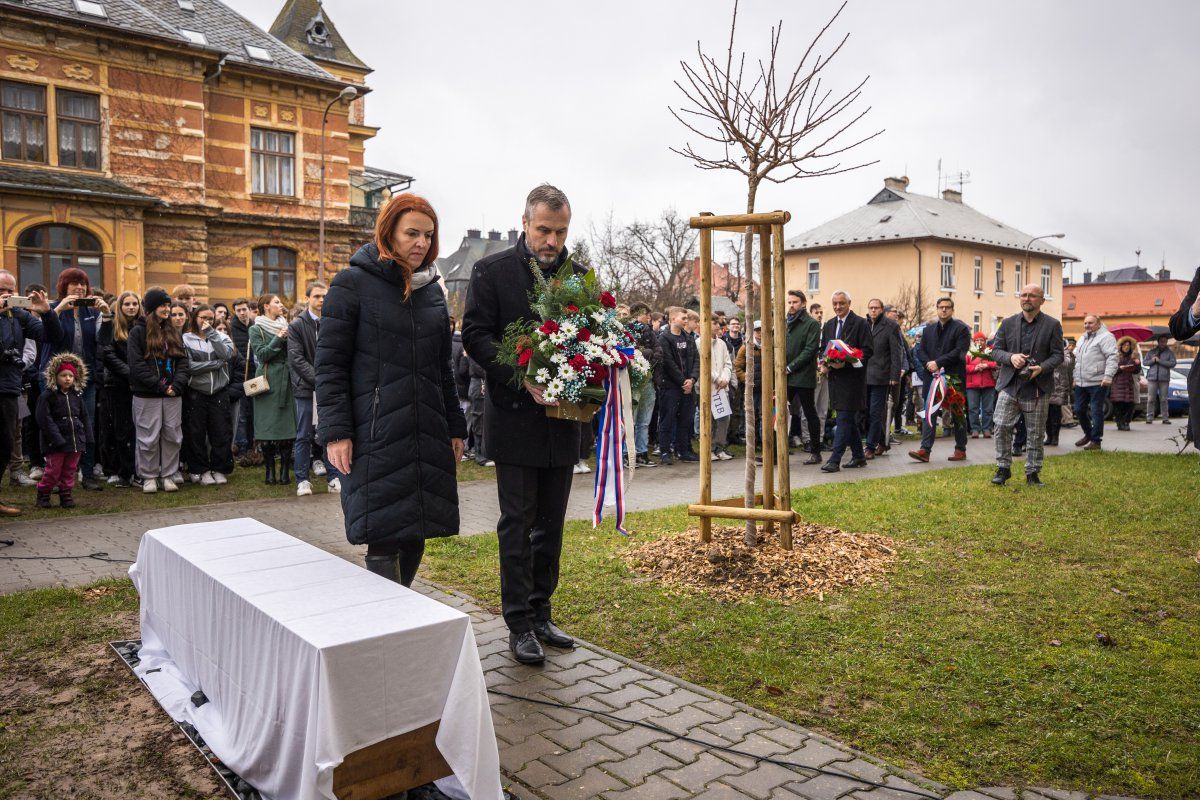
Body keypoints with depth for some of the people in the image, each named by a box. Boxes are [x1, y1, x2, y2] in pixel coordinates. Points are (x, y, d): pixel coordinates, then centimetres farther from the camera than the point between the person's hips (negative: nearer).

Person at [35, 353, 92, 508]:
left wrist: (87, 438, 6)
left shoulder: (77, 395, 9)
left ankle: (66, 495, 20)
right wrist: (58, 440, -16)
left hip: (76, 441, 5)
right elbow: (45, 420, -11)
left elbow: (84, 418, 14)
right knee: (53, 470, -1)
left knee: (70, 470, 11)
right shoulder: (47, 396, -7)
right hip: (56, 443, -5)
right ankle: (43, 495, 16)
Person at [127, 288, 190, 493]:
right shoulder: (137, 332, -2)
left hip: (173, 395, 4)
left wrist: (177, 385, -10)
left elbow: (183, 361, 6)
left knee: (172, 436, 6)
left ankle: (168, 475, 16)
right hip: (147, 396, -4)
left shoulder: (173, 332, 13)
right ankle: (149, 477, 13)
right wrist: (160, 386, -15)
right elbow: (137, 365, -10)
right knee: (149, 438, 1)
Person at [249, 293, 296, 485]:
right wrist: (278, 338, -13)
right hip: (268, 381, -4)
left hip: (286, 381, 4)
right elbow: (261, 354, -9)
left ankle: (285, 470, 5)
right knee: (267, 426, -2)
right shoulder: (256, 329, 3)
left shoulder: (285, 327, 16)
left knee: (287, 425, -1)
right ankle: (269, 470, 8)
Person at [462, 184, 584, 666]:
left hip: (562, 417, 4)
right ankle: (519, 624, 13)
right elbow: (475, 336, -9)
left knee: (551, 524, 12)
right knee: (518, 524, 2)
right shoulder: (491, 272, -2)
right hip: (515, 417, -4)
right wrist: (523, 378, -21)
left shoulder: (579, 276, 10)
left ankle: (541, 615, 25)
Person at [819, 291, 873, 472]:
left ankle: (835, 460, -11)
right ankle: (858, 456, 25)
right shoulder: (829, 325, 15)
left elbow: (867, 351, -10)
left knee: (844, 418, -9)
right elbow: (823, 348, 20)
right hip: (835, 377, 7)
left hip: (852, 378, -7)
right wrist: (823, 365, -1)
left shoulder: (860, 323, -6)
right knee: (849, 418, 14)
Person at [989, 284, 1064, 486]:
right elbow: (995, 350, 8)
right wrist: (1011, 357, -13)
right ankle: (1003, 468, 8)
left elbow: (1057, 355, 0)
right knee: (1002, 427, -5)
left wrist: (1041, 368, -19)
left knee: (1036, 433, 5)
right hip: (1009, 385, 1)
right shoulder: (1008, 323, 9)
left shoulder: (1052, 325, 2)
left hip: (1037, 388, -1)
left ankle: (1032, 473, 17)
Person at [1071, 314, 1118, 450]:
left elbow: (1112, 358, -15)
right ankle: (1088, 434, 31)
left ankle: (1096, 440, 2)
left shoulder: (1105, 337, -6)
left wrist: (1108, 375, -24)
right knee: (1079, 410, 12)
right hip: (1081, 383, 8)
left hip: (1097, 383, -8)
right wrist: (1075, 377, 25)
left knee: (1096, 412, -4)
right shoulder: (1082, 339, 21)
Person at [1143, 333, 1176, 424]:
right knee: (1151, 399, -2)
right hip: (1152, 377, 1)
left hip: (1164, 379, -1)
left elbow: (1172, 363, -5)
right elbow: (1145, 362, 14)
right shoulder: (1151, 351, 13)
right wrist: (1152, 361, -7)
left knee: (1163, 399, 2)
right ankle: (1149, 417, 1)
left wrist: (1160, 361, -12)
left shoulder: (1169, 353, 7)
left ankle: (1165, 418, 7)